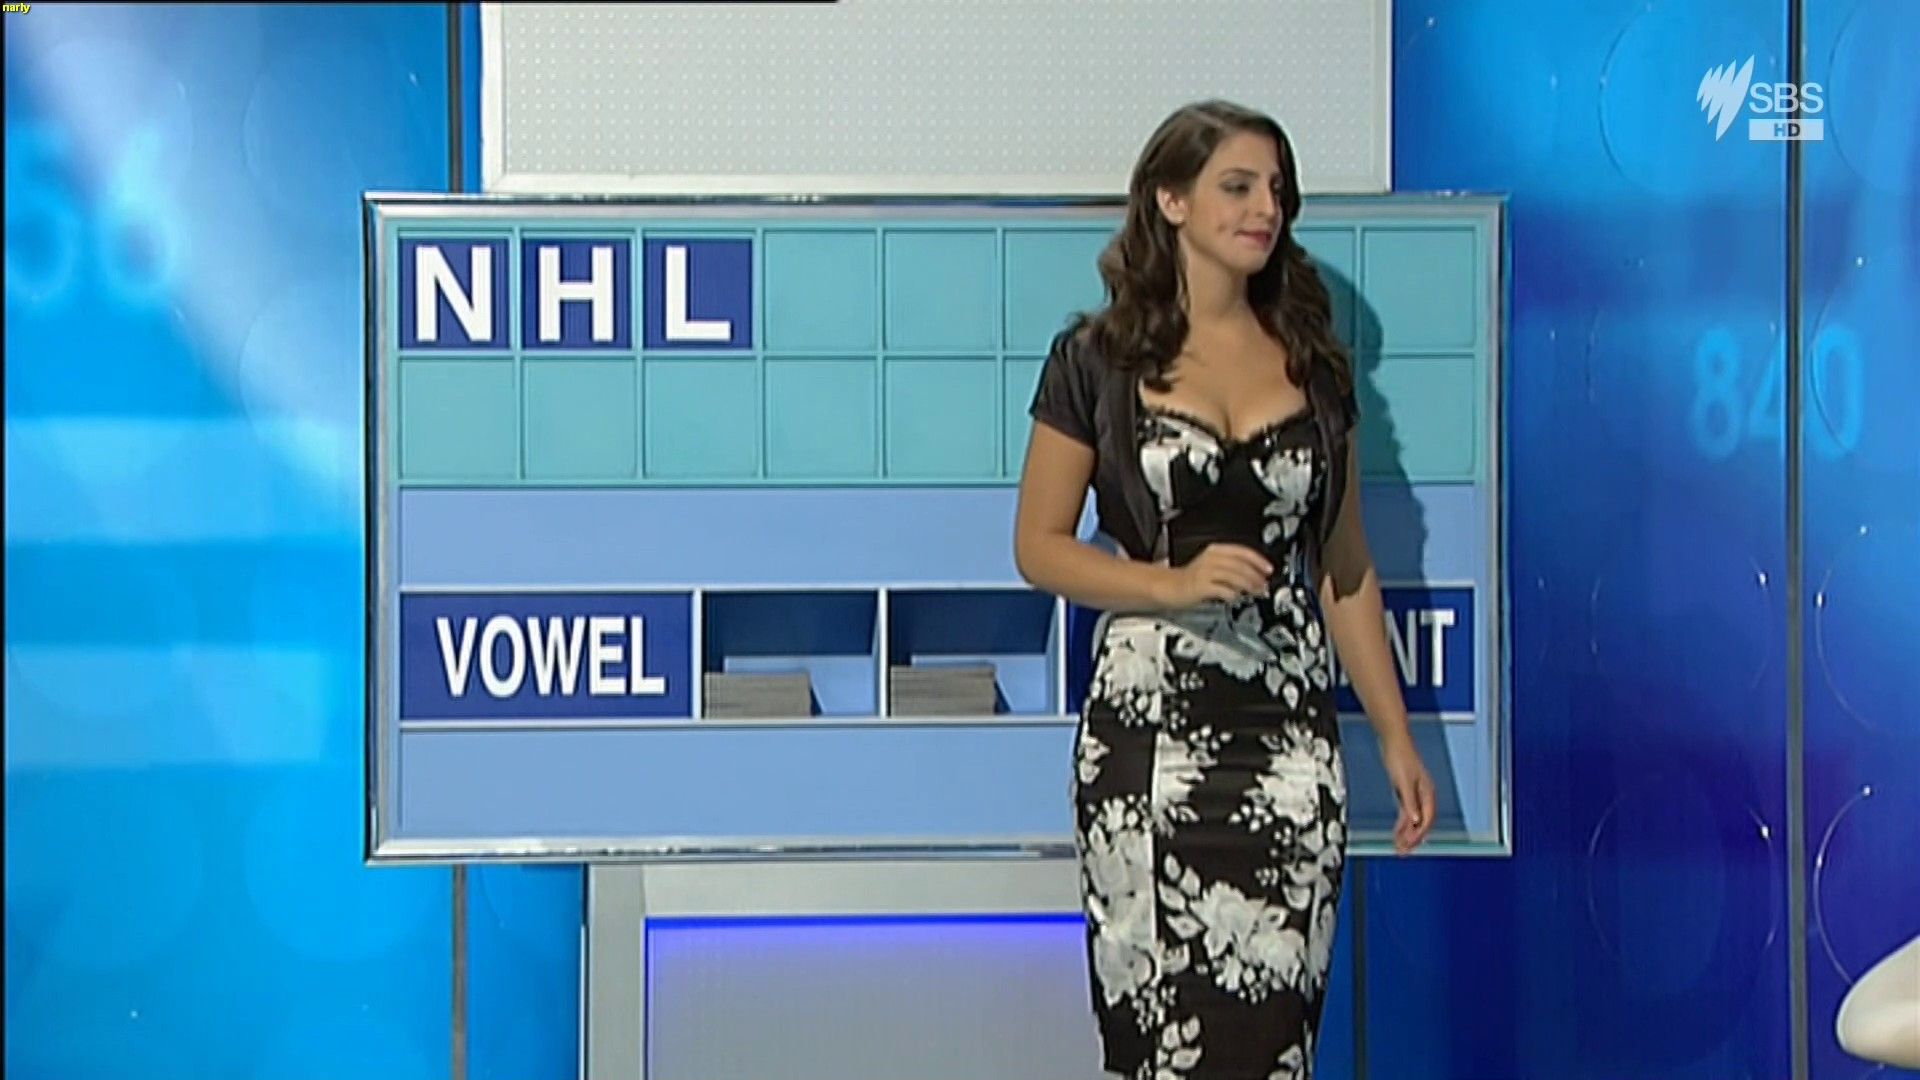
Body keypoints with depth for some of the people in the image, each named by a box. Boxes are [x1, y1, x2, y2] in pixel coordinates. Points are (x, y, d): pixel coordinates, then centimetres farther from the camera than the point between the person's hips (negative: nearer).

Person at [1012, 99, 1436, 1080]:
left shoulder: (1311, 363, 11)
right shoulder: (1096, 361, 1)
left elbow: (1345, 568, 14)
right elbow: (1038, 547, 1)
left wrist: (1396, 737, 12)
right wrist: (1176, 583, -14)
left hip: (1290, 733, 2)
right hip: (1147, 728, -2)